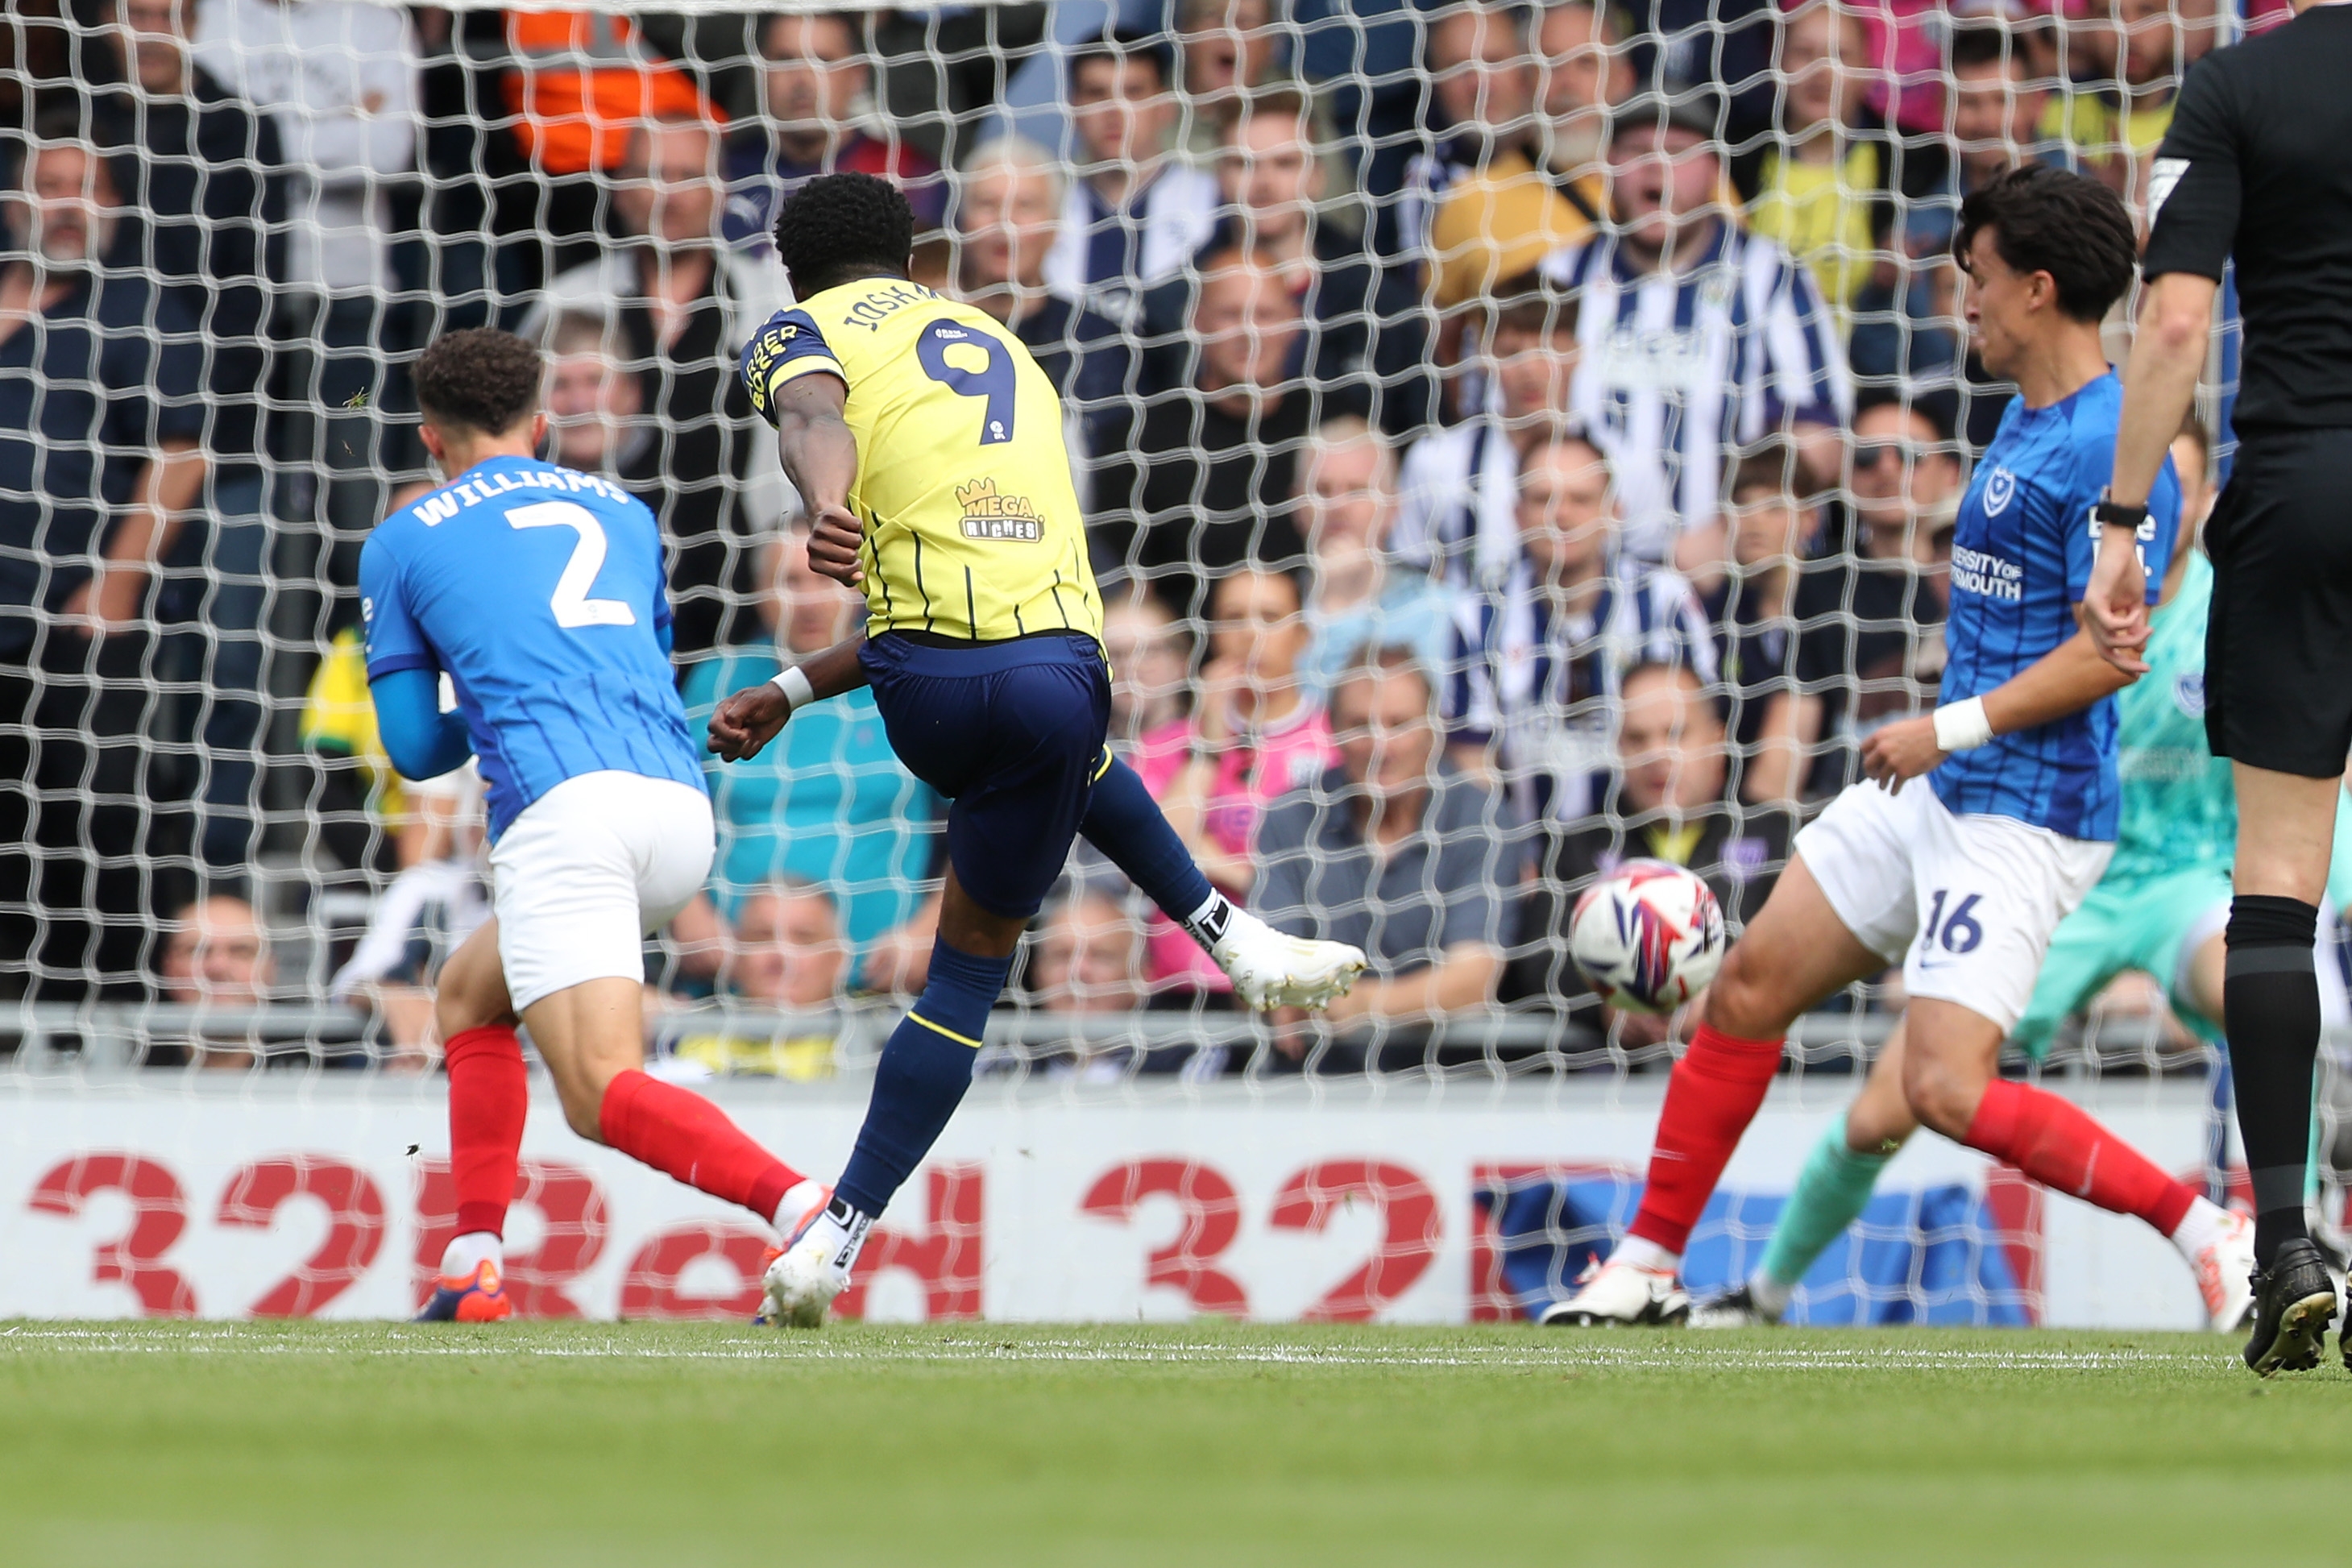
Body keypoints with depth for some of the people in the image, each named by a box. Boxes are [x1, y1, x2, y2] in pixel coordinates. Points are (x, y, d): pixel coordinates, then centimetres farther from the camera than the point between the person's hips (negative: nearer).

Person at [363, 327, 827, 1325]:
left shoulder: (402, 543, 15)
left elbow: (415, 750, 17)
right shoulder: (624, 514, 27)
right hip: (681, 808, 6)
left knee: (600, 1094, -14)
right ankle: (475, 1263, 16)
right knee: (470, 992, 27)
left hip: (562, 813, -6)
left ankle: (802, 1207, -39)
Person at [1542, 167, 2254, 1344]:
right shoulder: (2025, 420, 13)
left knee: (1945, 1090, -19)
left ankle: (2214, 1238, -12)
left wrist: (1954, 728, -22)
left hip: (2025, 816, -10)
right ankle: (1649, 1267, 22)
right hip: (1940, 792, 10)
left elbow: (2112, 648, -24)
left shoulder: (2112, 450, -18)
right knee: (1748, 986, 11)